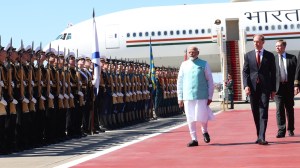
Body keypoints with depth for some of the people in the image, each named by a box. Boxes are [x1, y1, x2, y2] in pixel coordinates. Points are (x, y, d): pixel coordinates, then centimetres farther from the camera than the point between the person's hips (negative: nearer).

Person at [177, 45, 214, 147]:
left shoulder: (204, 64, 2)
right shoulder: (184, 65, 7)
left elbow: (210, 81, 4)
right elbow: (180, 81, 10)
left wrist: (210, 96, -1)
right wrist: (180, 97, 6)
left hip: (202, 96, -2)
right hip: (188, 97, 2)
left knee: (201, 117, -5)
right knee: (190, 119, 3)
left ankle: (205, 132, 26)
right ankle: (194, 139, 13)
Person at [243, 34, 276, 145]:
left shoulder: (269, 56, 6)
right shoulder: (248, 55, 9)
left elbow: (273, 73, 7)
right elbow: (245, 72, 5)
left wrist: (273, 89, 3)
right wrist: (246, 85, -9)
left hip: (265, 88, -2)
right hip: (253, 88, 2)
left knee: (263, 112, -10)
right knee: (255, 113, 6)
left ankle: (262, 137, -17)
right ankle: (259, 136, 15)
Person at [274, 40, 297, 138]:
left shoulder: (292, 58, 6)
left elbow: (296, 72, 4)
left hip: (289, 87, 1)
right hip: (278, 87, -1)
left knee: (289, 109, 10)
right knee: (279, 109, -7)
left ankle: (290, 130, 22)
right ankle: (281, 131, -7)